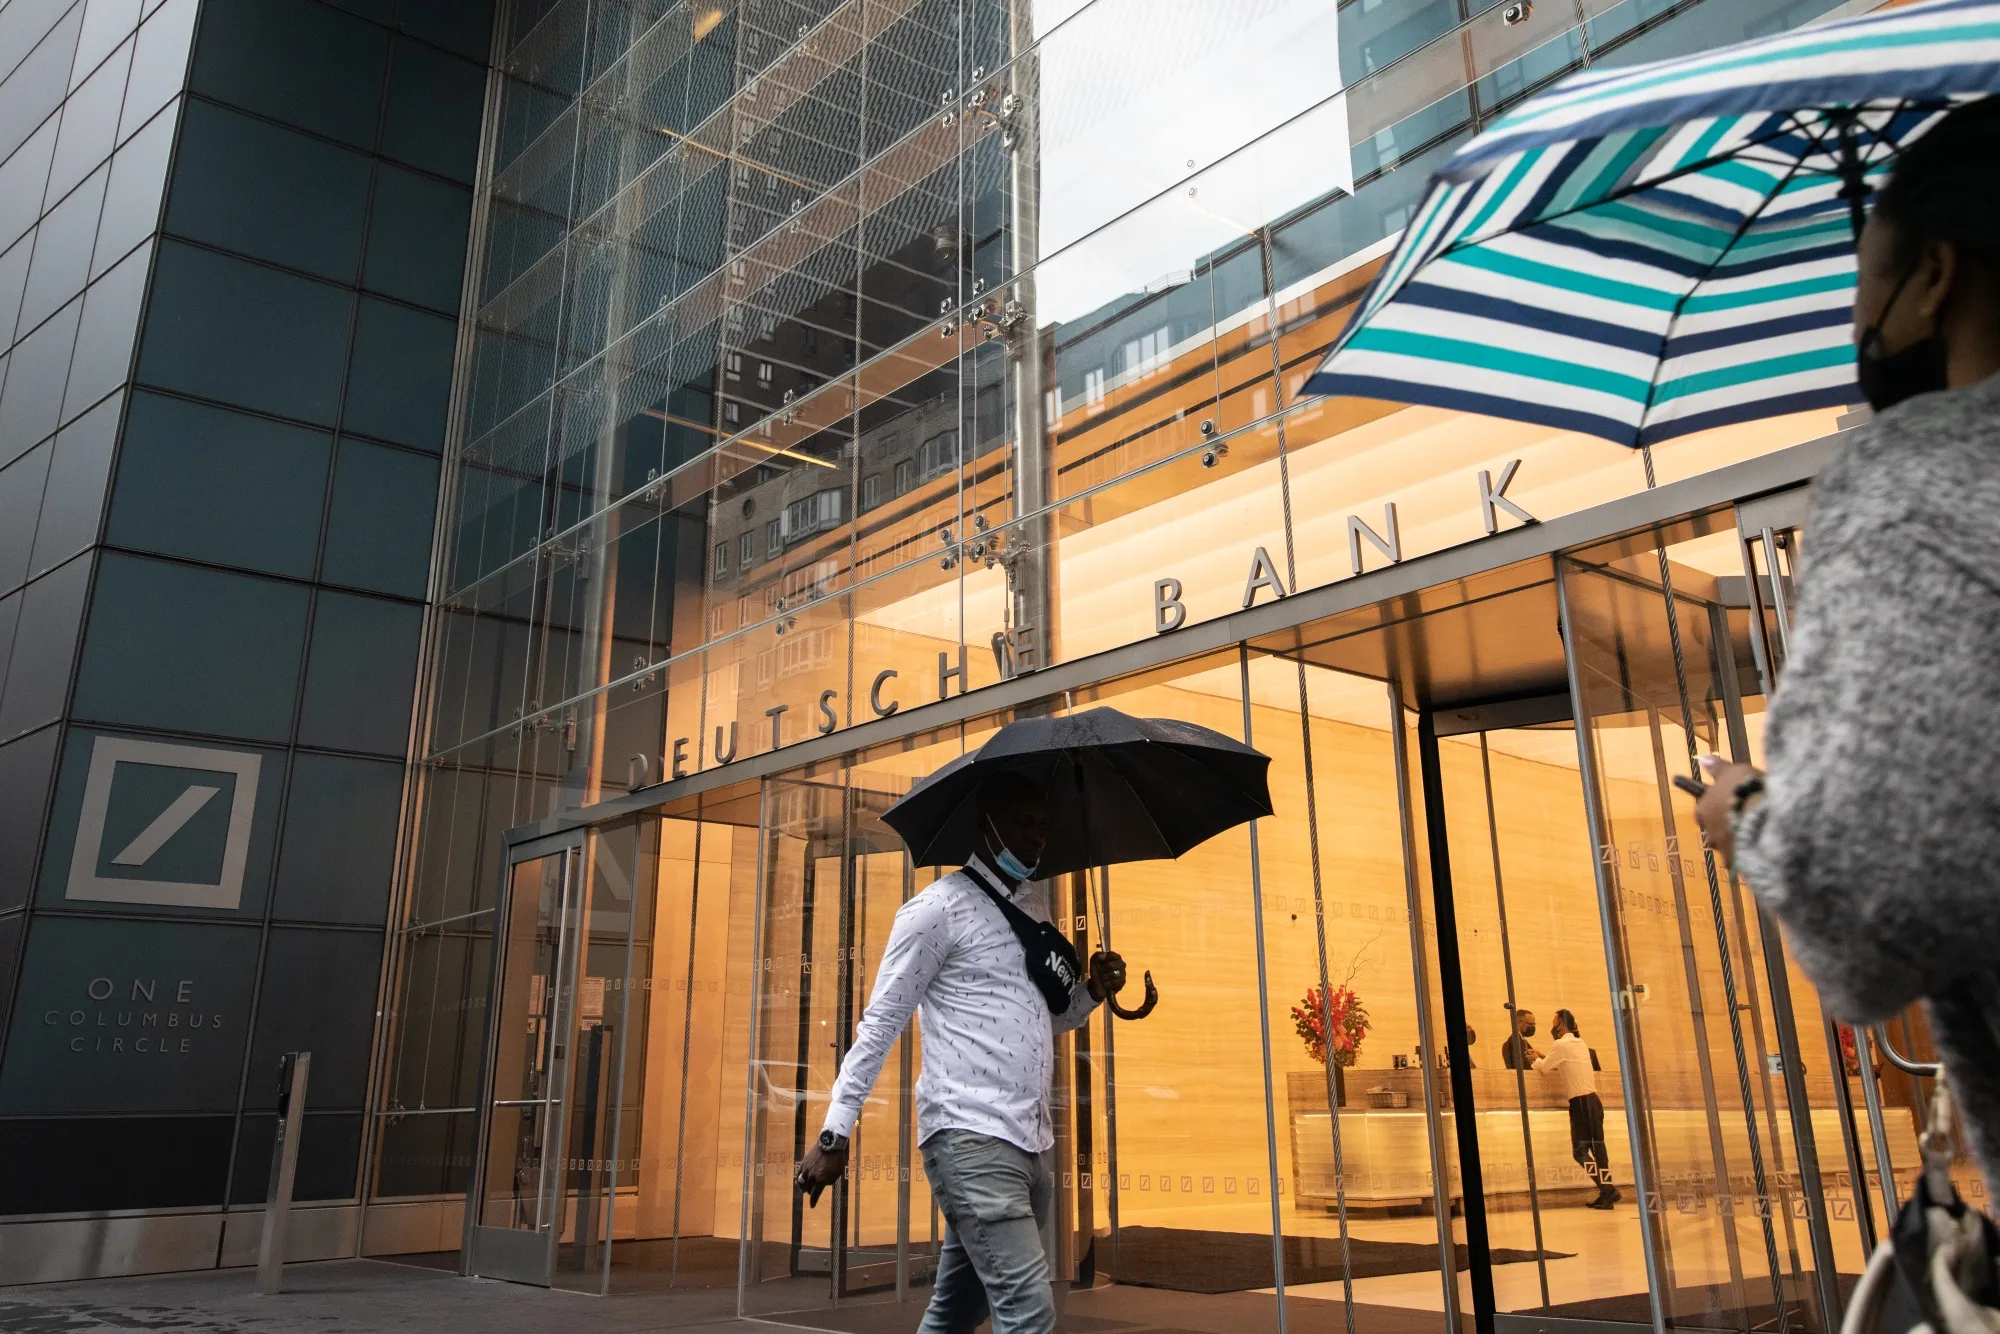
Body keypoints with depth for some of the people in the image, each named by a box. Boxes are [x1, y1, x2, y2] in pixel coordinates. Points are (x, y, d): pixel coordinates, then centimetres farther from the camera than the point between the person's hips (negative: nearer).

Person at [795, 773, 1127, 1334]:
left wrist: (1092, 992, 7)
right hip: (969, 1138, -8)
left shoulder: (1034, 907, 17)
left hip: (1026, 1141, 8)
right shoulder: (940, 906, -6)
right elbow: (880, 1023, -6)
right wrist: (835, 1131, -11)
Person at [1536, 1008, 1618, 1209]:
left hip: (1581, 1103, -8)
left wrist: (1536, 1060, 24)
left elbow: (1545, 1068, 4)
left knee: (1580, 1151, -7)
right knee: (1597, 1147, 7)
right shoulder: (1580, 1043, 17)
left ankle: (1608, 1190, -14)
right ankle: (1607, 1192, 5)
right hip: (1592, 1100, 8)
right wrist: (1542, 1059, 28)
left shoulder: (1560, 1044, -9)